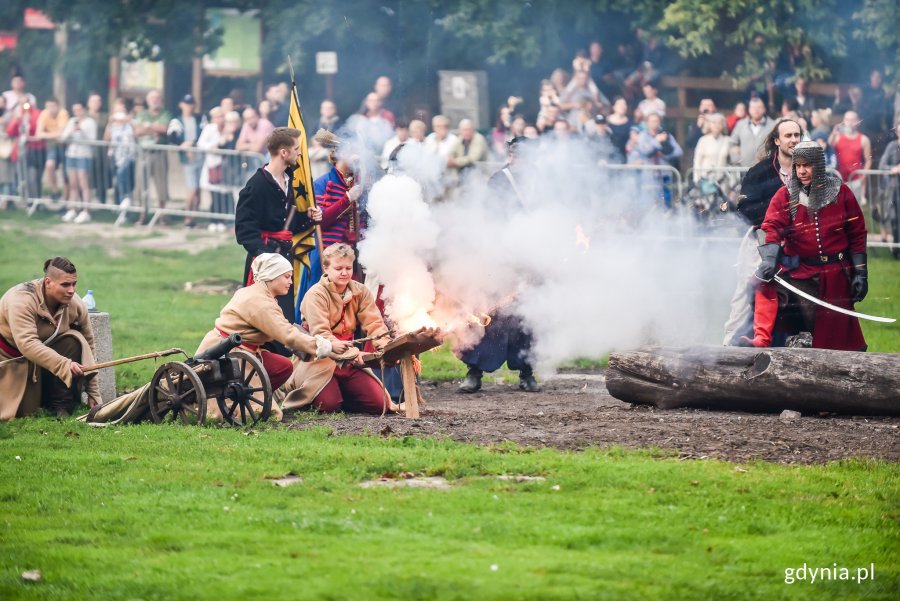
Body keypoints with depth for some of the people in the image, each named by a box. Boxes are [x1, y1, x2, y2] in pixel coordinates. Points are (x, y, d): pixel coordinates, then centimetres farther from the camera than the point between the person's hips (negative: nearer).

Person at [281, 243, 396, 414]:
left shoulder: (360, 292, 5)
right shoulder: (316, 295, -12)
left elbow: (374, 324, -5)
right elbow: (320, 333, -23)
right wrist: (348, 352, -39)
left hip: (349, 362, 5)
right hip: (320, 360, -5)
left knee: (378, 403, -10)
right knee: (330, 405, -25)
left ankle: (341, 393, 18)